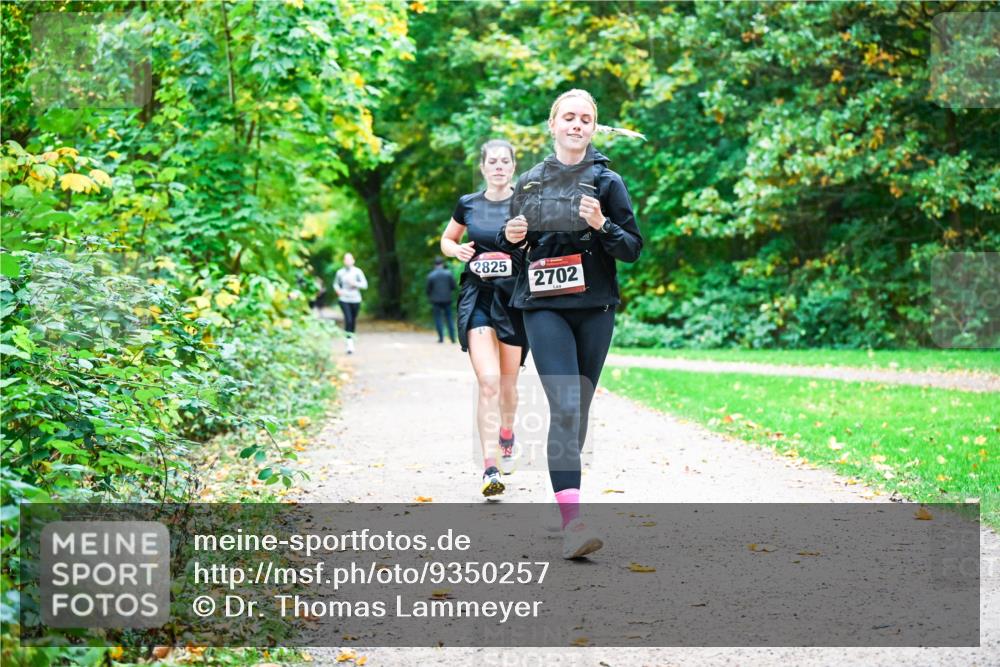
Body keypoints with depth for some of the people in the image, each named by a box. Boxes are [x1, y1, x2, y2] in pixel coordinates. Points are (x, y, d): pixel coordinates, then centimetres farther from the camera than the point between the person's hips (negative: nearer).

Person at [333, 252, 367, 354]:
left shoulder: (358, 271, -4)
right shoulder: (340, 272, 1)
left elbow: (365, 285, -5)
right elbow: (336, 284, 16)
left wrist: (354, 283, -19)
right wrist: (338, 290, -5)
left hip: (355, 299, 1)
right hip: (344, 300, -1)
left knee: (353, 320, 11)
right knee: (348, 319, -15)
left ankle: (351, 337, 36)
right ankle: (350, 343, -18)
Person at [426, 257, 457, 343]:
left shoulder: (431, 275, -6)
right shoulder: (448, 273, -3)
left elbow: (428, 289, -1)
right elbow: (453, 286, -1)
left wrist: (429, 297, 17)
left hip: (436, 300, -2)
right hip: (447, 299, 2)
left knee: (438, 318, 4)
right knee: (449, 318, 9)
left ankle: (441, 338, -1)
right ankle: (452, 337, 6)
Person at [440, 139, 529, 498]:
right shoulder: (468, 204, 5)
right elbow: (446, 241, 19)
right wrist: (458, 250, -3)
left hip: (515, 298, 1)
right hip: (477, 297, -1)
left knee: (508, 382, 13)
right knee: (488, 381, -16)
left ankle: (507, 435, 45)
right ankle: (490, 469, -18)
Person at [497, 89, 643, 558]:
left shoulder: (607, 181, 4)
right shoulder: (529, 183, 10)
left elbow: (633, 248, 2)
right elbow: (514, 247, 20)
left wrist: (601, 226, -16)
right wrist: (511, 237, -3)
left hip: (594, 307, 1)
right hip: (543, 307, -1)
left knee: (579, 409, 8)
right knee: (564, 406, -16)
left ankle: (567, 496, 25)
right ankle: (571, 520, -24)